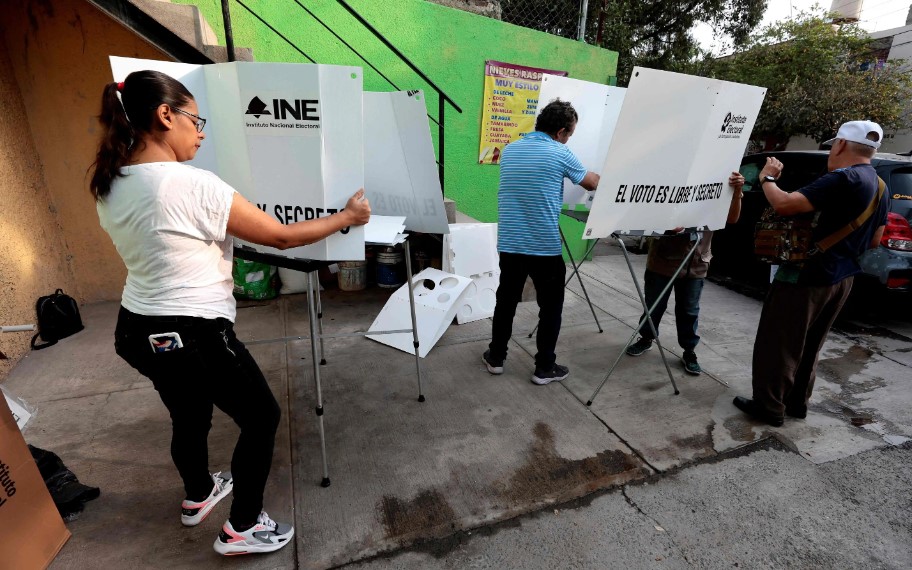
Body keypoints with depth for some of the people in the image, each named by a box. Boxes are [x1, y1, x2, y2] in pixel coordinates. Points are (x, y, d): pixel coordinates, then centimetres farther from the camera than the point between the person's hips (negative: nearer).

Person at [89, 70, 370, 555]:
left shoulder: (108, 187, 3)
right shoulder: (191, 184, -23)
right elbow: (282, 237, -17)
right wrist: (348, 216, -6)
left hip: (136, 331, 9)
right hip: (194, 336, -8)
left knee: (189, 417, 30)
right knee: (262, 417, 12)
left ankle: (198, 497, 55)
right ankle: (241, 529, 28)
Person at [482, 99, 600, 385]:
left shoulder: (509, 150, 10)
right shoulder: (560, 153, -5)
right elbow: (592, 184, 10)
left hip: (509, 243, 5)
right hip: (545, 246, -5)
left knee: (506, 301, 16)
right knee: (550, 307, 9)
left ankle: (496, 358, 27)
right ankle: (544, 368, 17)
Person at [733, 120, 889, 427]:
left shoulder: (843, 179, -19)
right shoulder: (879, 188, 12)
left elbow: (784, 205, -28)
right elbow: (874, 240, 19)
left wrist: (767, 178, -10)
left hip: (807, 276, -9)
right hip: (840, 278, 9)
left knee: (777, 343, 1)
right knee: (808, 345, 19)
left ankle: (770, 407, 10)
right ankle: (797, 402, 29)